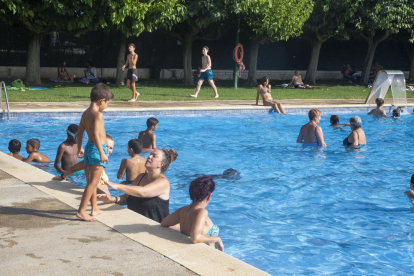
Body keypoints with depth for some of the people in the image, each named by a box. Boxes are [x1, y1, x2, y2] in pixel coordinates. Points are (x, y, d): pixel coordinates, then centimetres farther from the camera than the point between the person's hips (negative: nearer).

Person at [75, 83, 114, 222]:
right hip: (97, 148, -10)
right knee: (93, 181, -9)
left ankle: (95, 209, 26)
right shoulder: (97, 114, -15)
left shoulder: (85, 113, 12)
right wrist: (102, 153, -24)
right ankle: (81, 210, -12)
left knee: (90, 181, 15)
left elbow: (79, 132, 19)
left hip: (89, 147, 10)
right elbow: (96, 134, -23)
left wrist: (79, 148, 29)